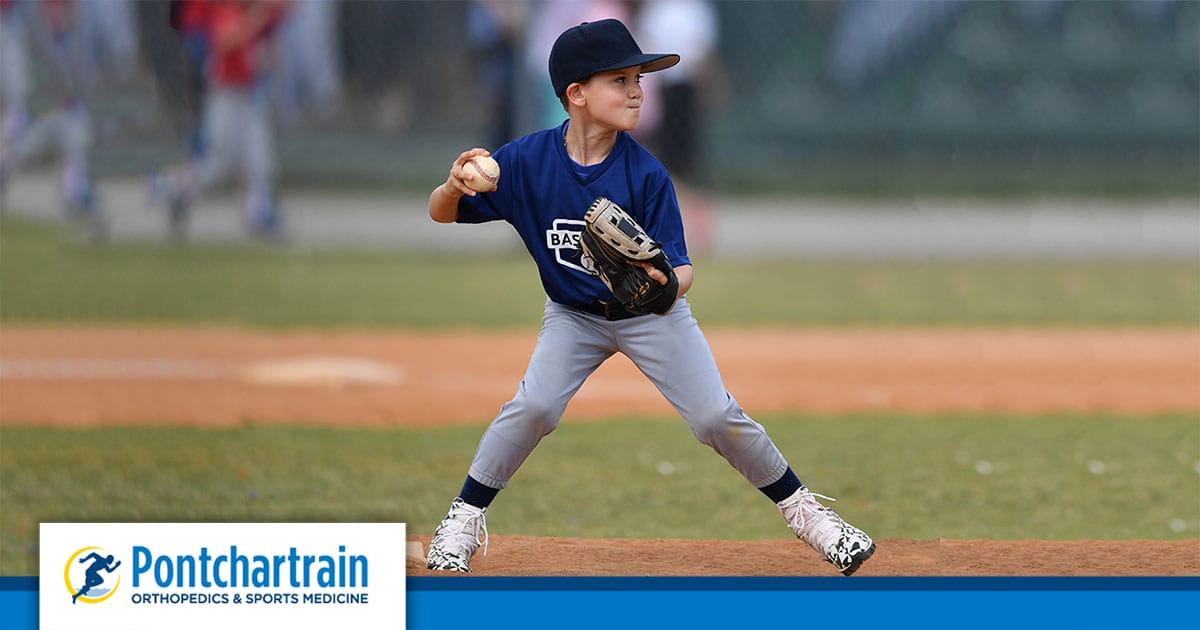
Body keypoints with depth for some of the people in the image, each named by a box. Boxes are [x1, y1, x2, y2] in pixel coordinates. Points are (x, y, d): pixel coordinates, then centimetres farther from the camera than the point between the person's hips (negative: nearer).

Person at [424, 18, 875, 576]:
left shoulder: (647, 175, -23)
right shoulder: (526, 161, -20)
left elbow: (680, 268, -22)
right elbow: (441, 214, -14)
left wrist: (667, 284, -46)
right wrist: (453, 187, -38)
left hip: (652, 315, 0)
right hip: (574, 315, 1)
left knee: (717, 417, -8)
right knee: (534, 406, -21)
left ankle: (799, 507, 14)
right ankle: (464, 519, -3)